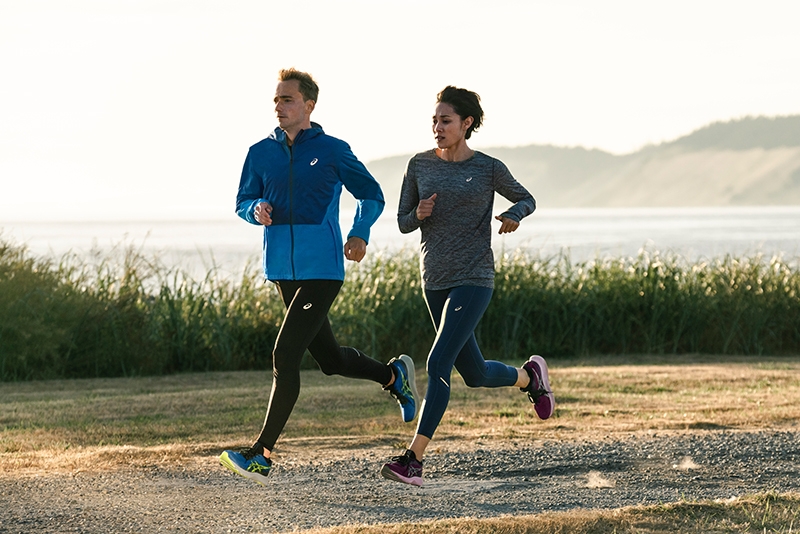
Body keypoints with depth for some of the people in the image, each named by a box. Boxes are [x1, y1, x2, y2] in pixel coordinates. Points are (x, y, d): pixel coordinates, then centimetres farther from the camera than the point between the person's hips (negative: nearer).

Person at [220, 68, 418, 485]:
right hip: (282, 270, 6)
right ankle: (393, 376, 43)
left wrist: (360, 234, -11)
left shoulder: (332, 151, -3)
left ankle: (262, 455, -11)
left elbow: (371, 195, 6)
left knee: (285, 357, -14)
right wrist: (258, 210, -8)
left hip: (322, 271, -6)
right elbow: (243, 203, 15)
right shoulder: (261, 153, 7)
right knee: (330, 360, 15)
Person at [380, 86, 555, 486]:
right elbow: (403, 223, 9)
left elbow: (526, 199, 12)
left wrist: (513, 216, -11)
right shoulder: (420, 165, 4)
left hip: (473, 280, -5)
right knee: (474, 374, 14)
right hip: (435, 282, 5)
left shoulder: (488, 169, -4)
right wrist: (420, 214, -14)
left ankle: (413, 460, -19)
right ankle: (529, 376, 47)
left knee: (438, 364, -18)